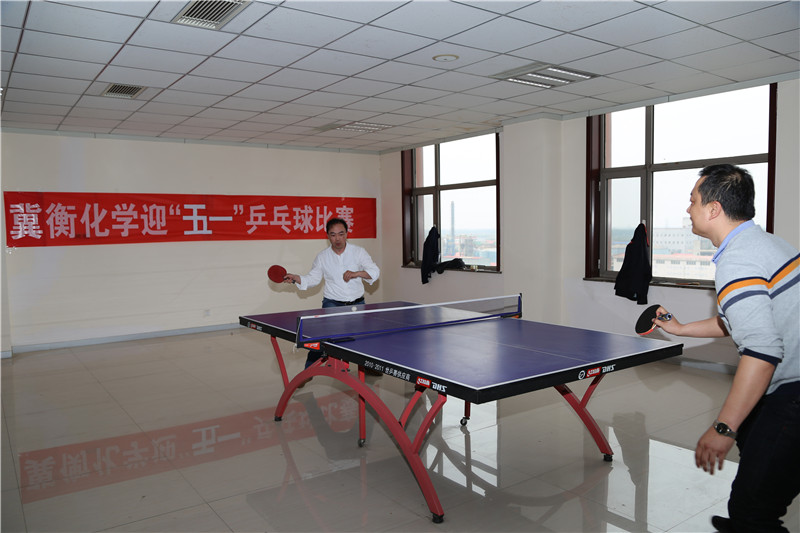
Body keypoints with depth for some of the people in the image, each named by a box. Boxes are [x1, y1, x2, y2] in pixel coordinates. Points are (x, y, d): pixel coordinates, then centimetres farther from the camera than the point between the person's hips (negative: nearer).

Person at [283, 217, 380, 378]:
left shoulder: (358, 252, -2)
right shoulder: (322, 257, 0)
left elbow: (375, 271, -6)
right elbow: (313, 278, 7)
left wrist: (356, 273, -23)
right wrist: (296, 279, -10)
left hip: (357, 304, 1)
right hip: (332, 303, -1)